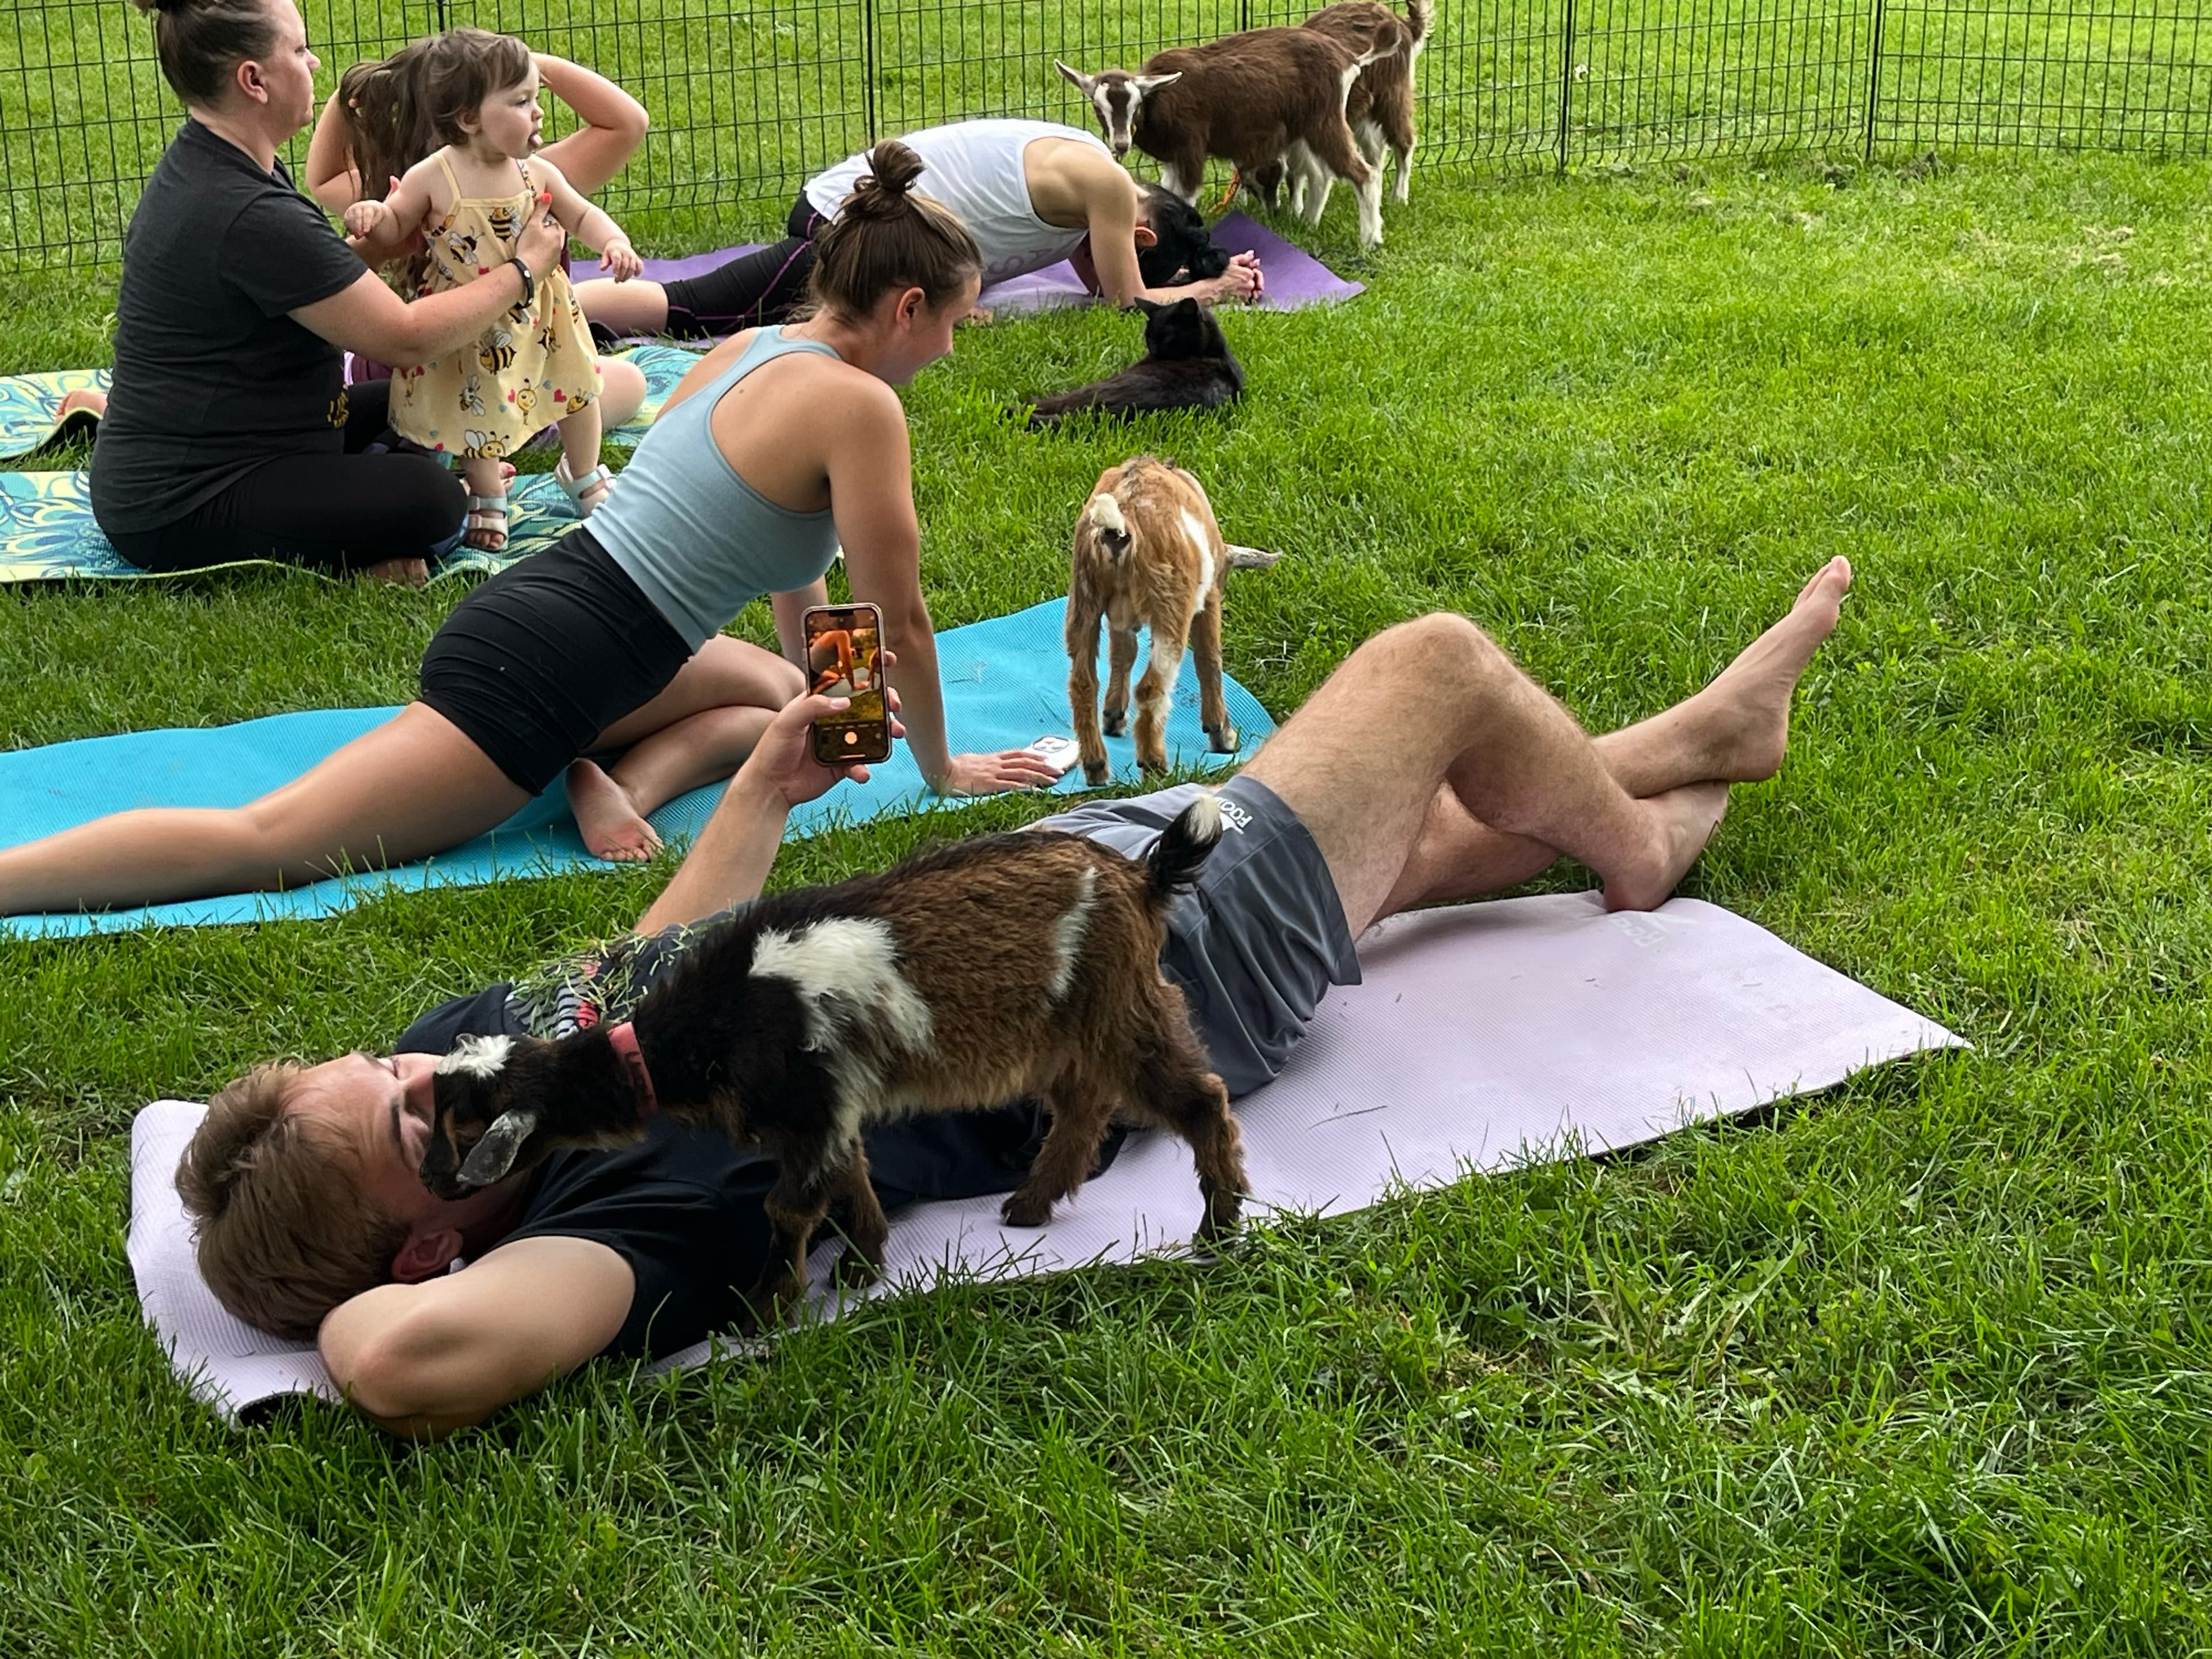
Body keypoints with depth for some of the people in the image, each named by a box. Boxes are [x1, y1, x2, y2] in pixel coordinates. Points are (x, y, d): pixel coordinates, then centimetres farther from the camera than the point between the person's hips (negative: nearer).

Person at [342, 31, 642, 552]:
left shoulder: (537, 173, -10)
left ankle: (583, 475, 46)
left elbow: (582, 215, 1)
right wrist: (372, 216, -27)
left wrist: (614, 242, -18)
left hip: (538, 317, 3)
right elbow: (394, 227, -5)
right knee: (477, 409, 12)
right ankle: (488, 498, 38)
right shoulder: (432, 179, -19)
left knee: (577, 388, 18)